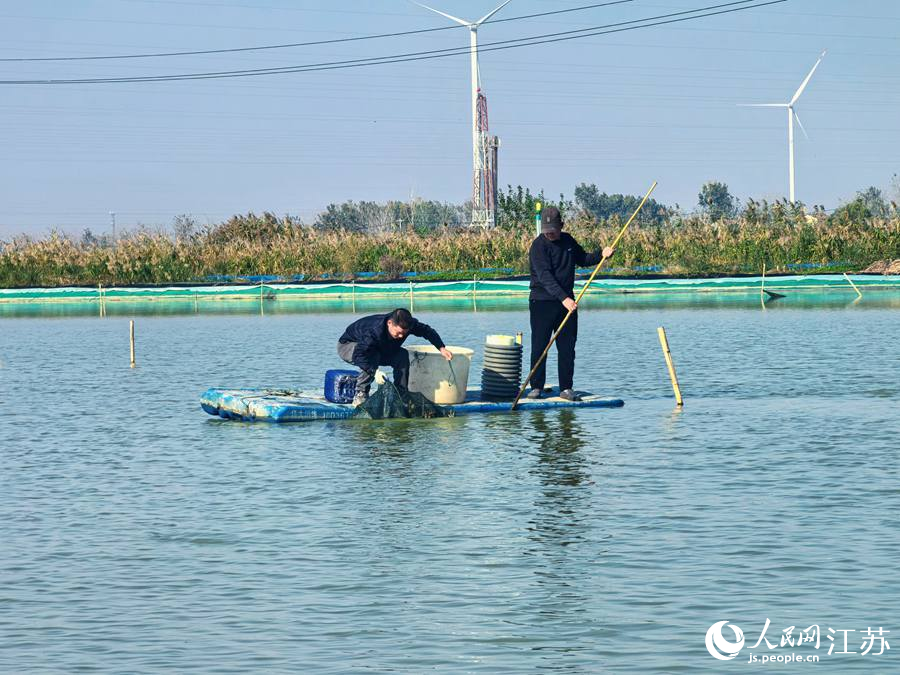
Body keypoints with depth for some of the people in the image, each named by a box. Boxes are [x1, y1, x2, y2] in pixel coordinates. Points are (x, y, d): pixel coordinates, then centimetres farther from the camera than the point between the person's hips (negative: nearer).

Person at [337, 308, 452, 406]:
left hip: (376, 350, 7)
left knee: (402, 355, -14)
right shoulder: (374, 330, -43)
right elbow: (358, 355, -49)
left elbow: (427, 330, -5)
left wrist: (442, 348, -14)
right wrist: (373, 372, -60)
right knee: (373, 358, -38)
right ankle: (360, 395, -26)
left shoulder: (405, 324, -22)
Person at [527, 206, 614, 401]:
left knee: (567, 348, 4)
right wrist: (563, 298, -33)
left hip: (567, 301, 5)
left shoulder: (568, 240, 8)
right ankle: (536, 387, 5)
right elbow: (545, 276, -23)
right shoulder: (539, 246, -13)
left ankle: (566, 388, 9)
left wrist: (601, 255, 6)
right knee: (539, 346, -4)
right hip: (542, 302, -5)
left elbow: (582, 259, 26)